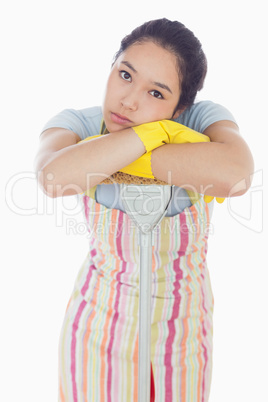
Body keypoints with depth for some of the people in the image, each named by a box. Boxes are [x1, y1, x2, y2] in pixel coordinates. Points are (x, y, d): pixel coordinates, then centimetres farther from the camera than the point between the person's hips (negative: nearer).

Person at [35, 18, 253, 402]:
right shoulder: (77, 124, -15)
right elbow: (54, 177, -38)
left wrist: (106, 155, -34)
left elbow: (236, 176, -40)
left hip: (183, 321, 0)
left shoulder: (202, 118, -17)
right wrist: (154, 131, -33)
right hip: (99, 317, 1)